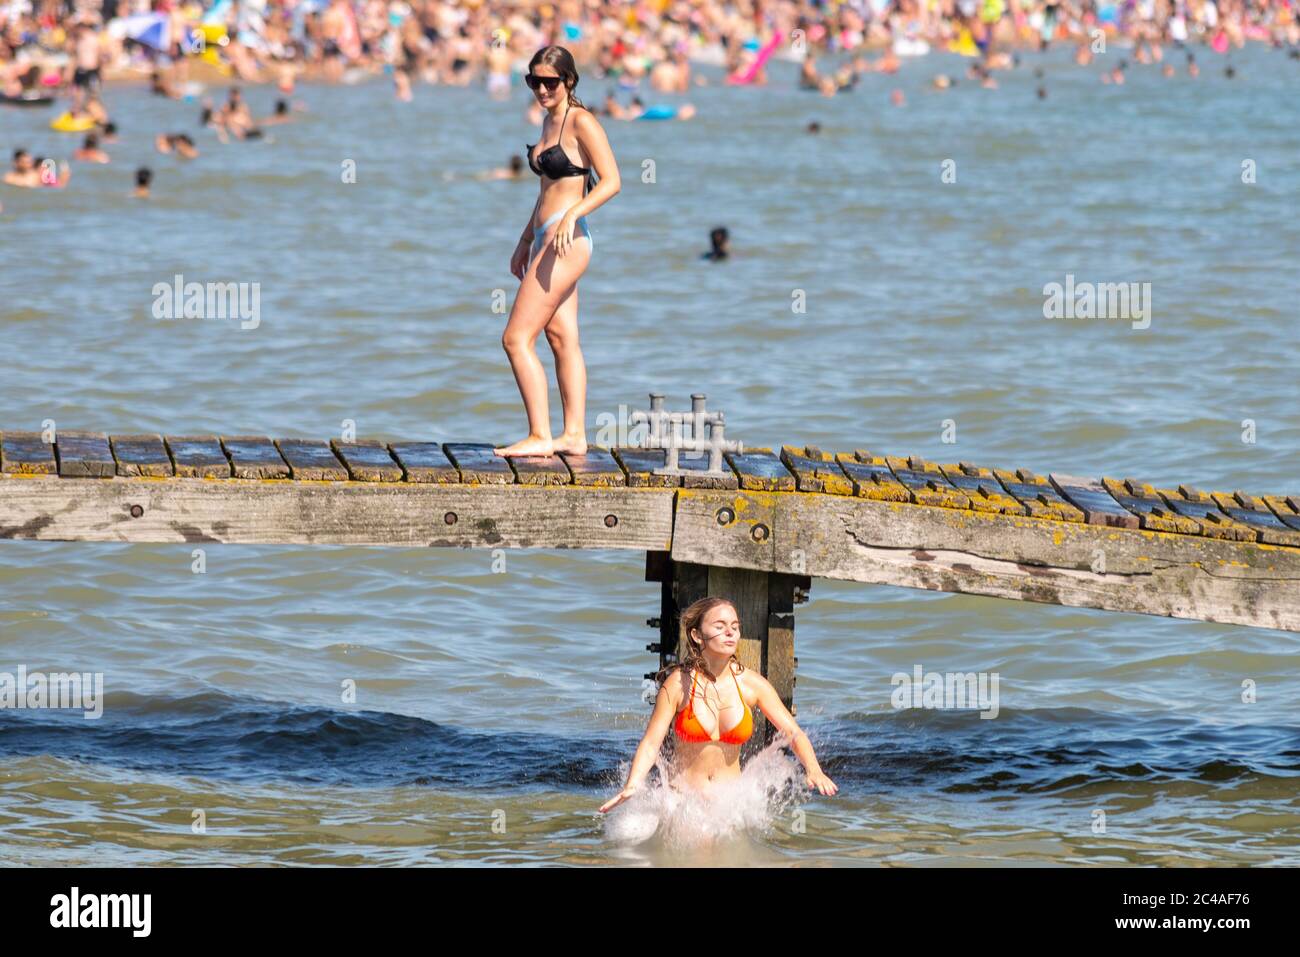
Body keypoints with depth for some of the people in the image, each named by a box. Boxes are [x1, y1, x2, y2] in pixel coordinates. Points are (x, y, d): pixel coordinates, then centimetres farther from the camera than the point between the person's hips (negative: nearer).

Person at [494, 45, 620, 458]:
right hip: (547, 240, 10)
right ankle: (574, 435, 8)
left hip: (567, 240, -10)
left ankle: (540, 437, -11)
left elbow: (611, 181, -17)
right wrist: (525, 240, 27)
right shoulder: (550, 121, 17)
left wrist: (572, 214, -28)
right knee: (563, 339, 8)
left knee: (516, 338, -11)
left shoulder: (581, 122, -10)